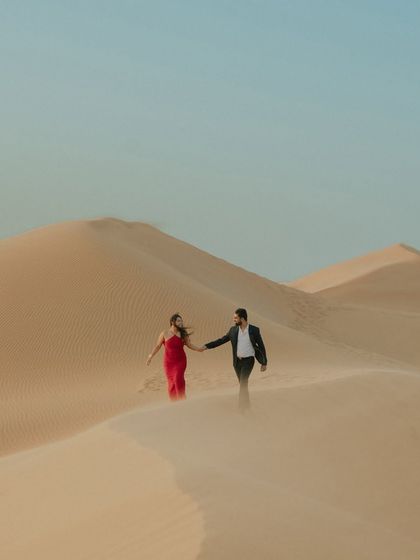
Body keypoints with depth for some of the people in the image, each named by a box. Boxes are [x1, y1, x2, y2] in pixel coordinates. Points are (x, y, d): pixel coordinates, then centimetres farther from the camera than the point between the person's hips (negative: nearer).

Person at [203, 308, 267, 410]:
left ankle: (242, 407, -15)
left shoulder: (254, 330, -7)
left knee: (243, 383, -17)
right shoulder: (233, 330, 3)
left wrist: (264, 363, -1)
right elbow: (221, 340, 9)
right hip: (237, 361, 4)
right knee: (243, 384, 9)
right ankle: (247, 405, 21)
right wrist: (207, 346, 2)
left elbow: (261, 347, -1)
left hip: (248, 360, -4)